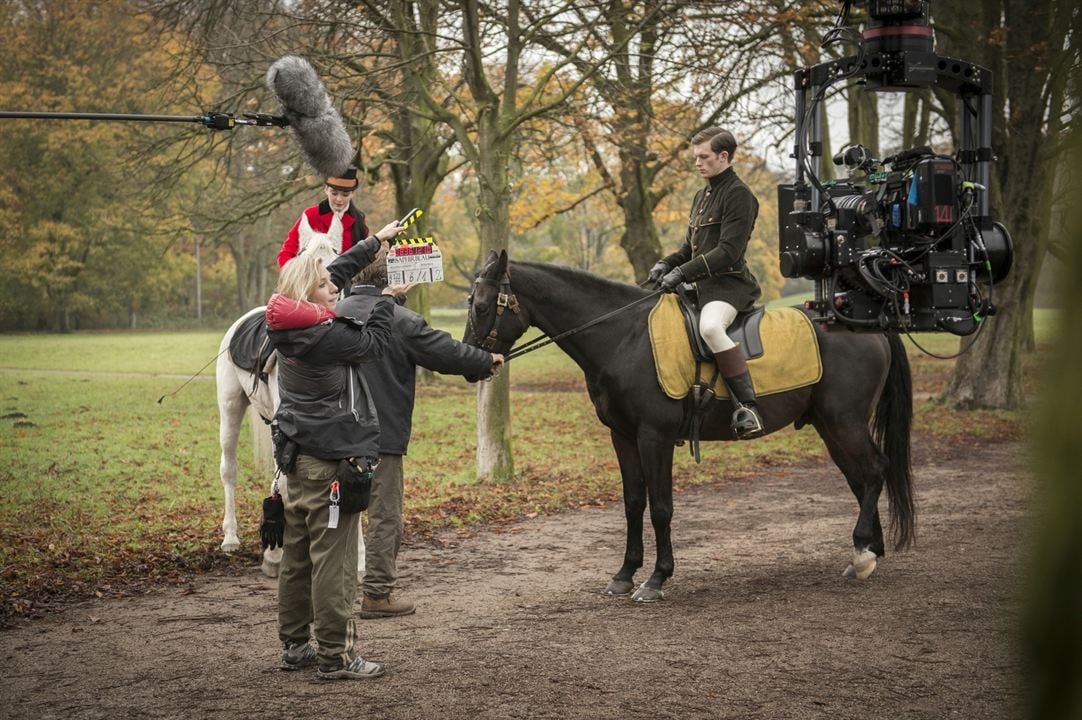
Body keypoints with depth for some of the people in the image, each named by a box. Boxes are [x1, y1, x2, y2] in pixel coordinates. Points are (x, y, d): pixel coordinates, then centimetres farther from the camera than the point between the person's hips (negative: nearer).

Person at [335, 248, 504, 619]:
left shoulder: (336, 313, 4)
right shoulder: (402, 321, -12)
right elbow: (448, 353, -6)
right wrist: (488, 361, 11)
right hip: (383, 434, -6)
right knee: (384, 516, 4)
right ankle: (377, 594, 7)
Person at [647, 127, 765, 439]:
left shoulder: (739, 195, -9)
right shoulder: (702, 196, 20)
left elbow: (728, 252, -19)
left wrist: (683, 273, -23)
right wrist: (667, 263, 3)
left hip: (729, 283, -10)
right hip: (702, 284, 10)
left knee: (710, 326, -39)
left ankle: (748, 407, -38)